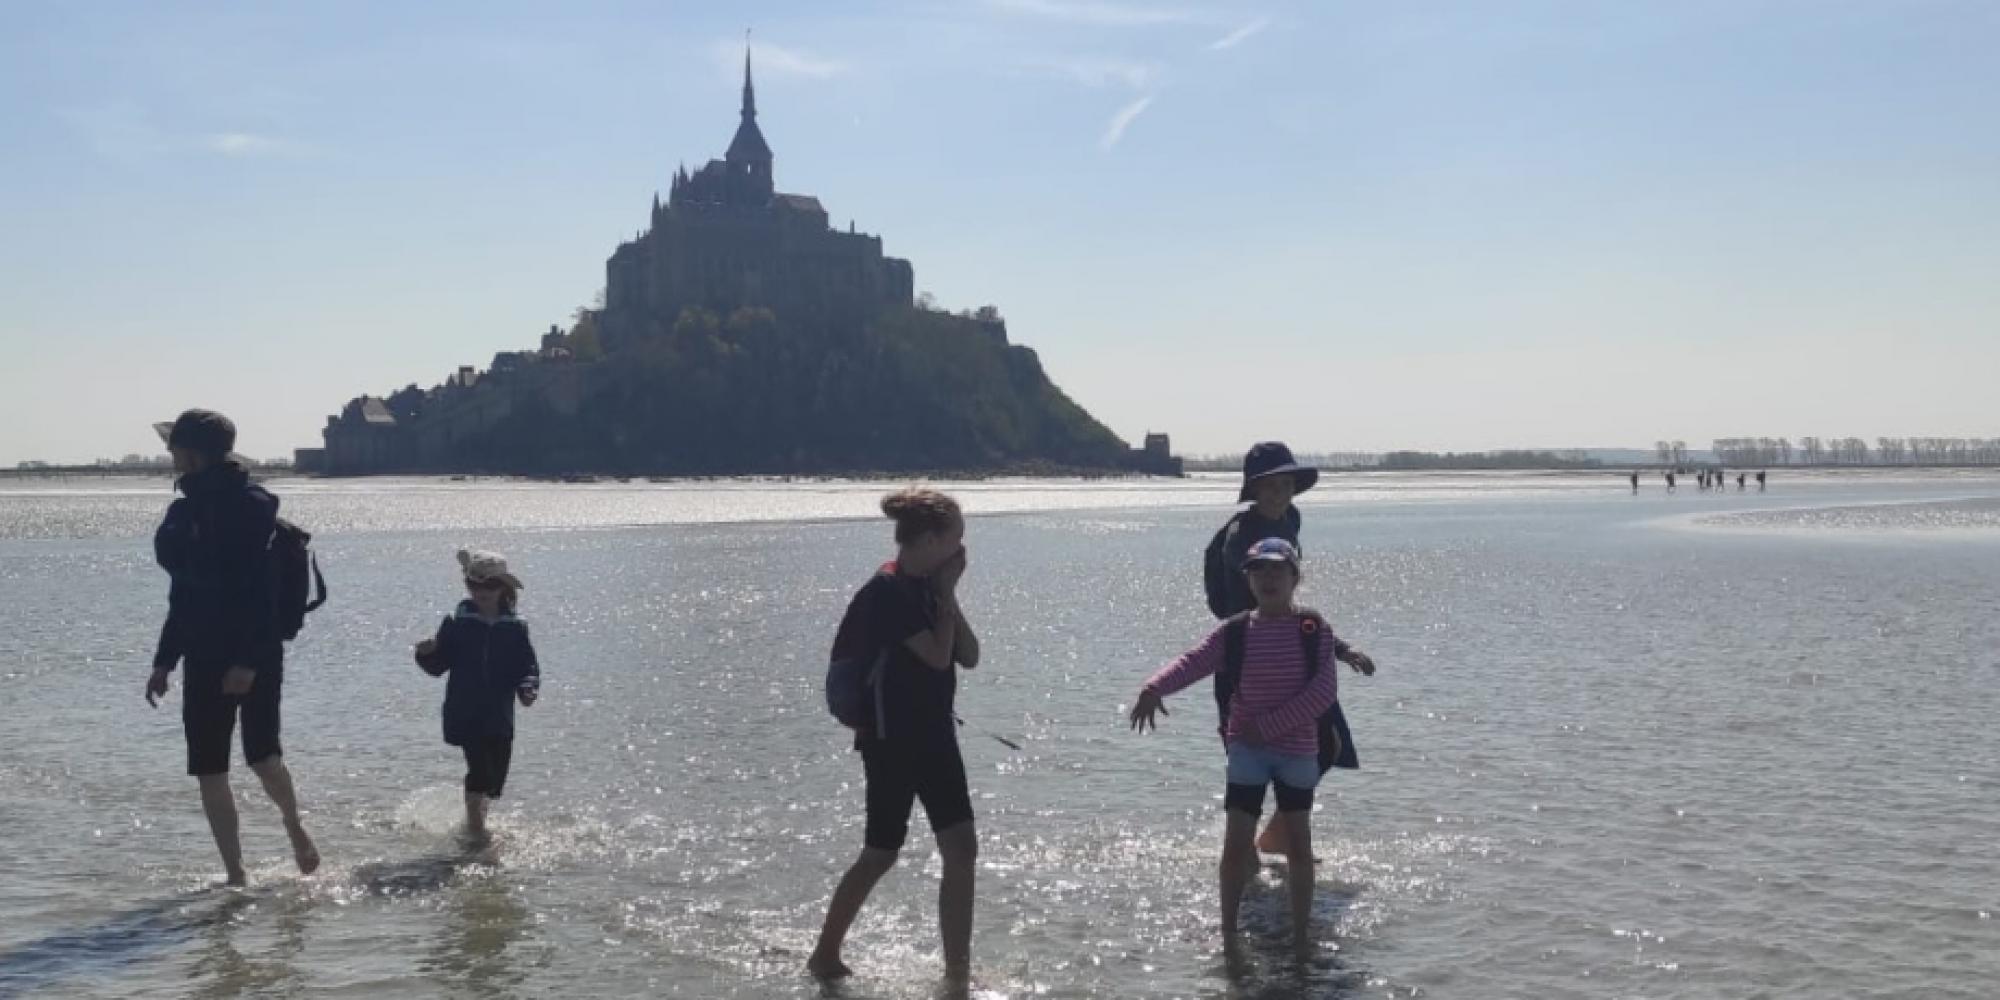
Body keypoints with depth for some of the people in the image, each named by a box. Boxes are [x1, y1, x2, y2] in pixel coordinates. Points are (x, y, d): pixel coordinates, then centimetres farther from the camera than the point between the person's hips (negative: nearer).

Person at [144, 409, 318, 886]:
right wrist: (164, 662, 18)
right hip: (205, 658, 8)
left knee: (261, 755, -7)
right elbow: (185, 594, 19)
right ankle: (235, 874, 11)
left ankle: (295, 828, 23)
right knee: (209, 769, 4)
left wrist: (249, 660, -23)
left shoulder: (249, 506, -12)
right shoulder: (187, 512, 12)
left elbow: (262, 589, -18)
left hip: (254, 655, -8)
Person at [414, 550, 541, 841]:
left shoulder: (515, 628, 3)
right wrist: (427, 653, -19)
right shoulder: (456, 624, 0)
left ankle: (478, 814, 34)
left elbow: (529, 666, 3)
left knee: (497, 773, 9)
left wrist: (528, 688, -15)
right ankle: (475, 826, -3)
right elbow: (438, 666, 2)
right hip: (465, 714, -3)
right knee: (480, 767, -16)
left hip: (500, 715, 3)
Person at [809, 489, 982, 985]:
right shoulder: (888, 590, -17)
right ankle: (824, 956, 20)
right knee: (881, 855, 2)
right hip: (892, 739, -8)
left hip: (934, 733, 8)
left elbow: (970, 657, 4)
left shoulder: (929, 587, 8)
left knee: (962, 849, 1)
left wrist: (947, 596, -4)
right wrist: (946, 595, -11)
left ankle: (958, 973, 7)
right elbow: (938, 656, -21)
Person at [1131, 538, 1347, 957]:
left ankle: (1302, 935, 20)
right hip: (1247, 751, 0)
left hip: (1299, 751, 0)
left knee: (1299, 845, 8)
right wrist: (1154, 688, -36)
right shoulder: (1233, 632, -3)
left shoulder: (1315, 630, -6)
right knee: (1236, 843, -3)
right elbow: (1191, 662, -15)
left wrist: (1269, 725, -19)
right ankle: (1228, 934, 10)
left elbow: (1324, 690, -14)